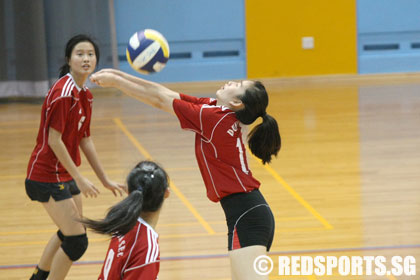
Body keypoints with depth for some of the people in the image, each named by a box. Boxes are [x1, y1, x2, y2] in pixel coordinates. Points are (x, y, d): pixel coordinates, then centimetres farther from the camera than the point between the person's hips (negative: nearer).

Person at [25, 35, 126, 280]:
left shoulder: (85, 95, 6)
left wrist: (105, 180, 14)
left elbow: (84, 140, 13)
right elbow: (54, 140, -23)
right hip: (47, 176, -10)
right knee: (77, 242, -10)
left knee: (69, 234, 25)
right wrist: (79, 179, -20)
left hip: (66, 175, 10)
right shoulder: (63, 93, -22)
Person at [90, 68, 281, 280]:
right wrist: (118, 75, 13)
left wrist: (115, 81, 5)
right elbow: (166, 95, 13)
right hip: (250, 210, 10)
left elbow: (160, 99, -5)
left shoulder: (214, 118, -13)